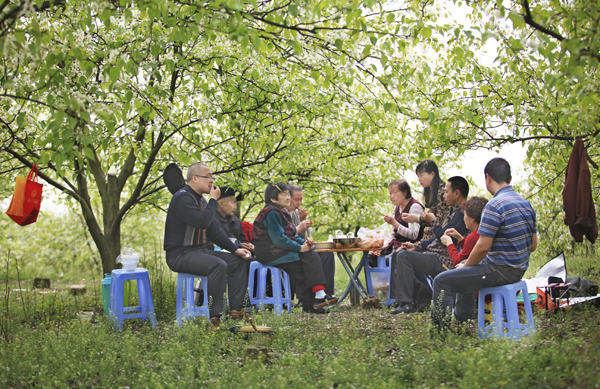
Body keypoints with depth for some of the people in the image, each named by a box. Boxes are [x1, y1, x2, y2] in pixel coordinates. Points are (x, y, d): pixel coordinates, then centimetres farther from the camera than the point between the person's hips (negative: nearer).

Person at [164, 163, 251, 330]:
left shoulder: (200, 200, 17)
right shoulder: (182, 198, -14)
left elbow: (214, 230, 21)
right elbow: (203, 221, -28)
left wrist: (235, 249, 11)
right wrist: (213, 200, -13)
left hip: (199, 251, 10)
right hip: (180, 255, -10)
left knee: (238, 262, 4)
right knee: (218, 265, -32)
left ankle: (235, 310, -1)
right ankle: (215, 316, -28)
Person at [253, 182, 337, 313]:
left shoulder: (282, 212, 18)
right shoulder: (272, 213, -15)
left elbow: (291, 235, 18)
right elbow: (278, 239, -22)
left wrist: (303, 242, -1)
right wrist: (300, 248, -16)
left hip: (280, 251, 9)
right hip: (270, 253, -9)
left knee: (311, 256, -9)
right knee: (309, 259, -17)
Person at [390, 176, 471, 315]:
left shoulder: (461, 213, -16)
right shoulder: (455, 211, 18)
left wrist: (433, 221, -9)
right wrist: (416, 246, 15)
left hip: (443, 261, -11)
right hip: (434, 255, 11)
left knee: (404, 255, -23)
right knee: (396, 259, 11)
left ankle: (406, 303, -20)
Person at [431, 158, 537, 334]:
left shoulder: (495, 205, -20)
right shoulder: (526, 204, 8)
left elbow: (483, 247, -22)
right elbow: (533, 245, 13)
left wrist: (465, 266, -4)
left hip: (500, 271, -10)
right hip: (519, 270, 10)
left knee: (442, 281, -5)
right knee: (467, 270, 32)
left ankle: (441, 331, -4)